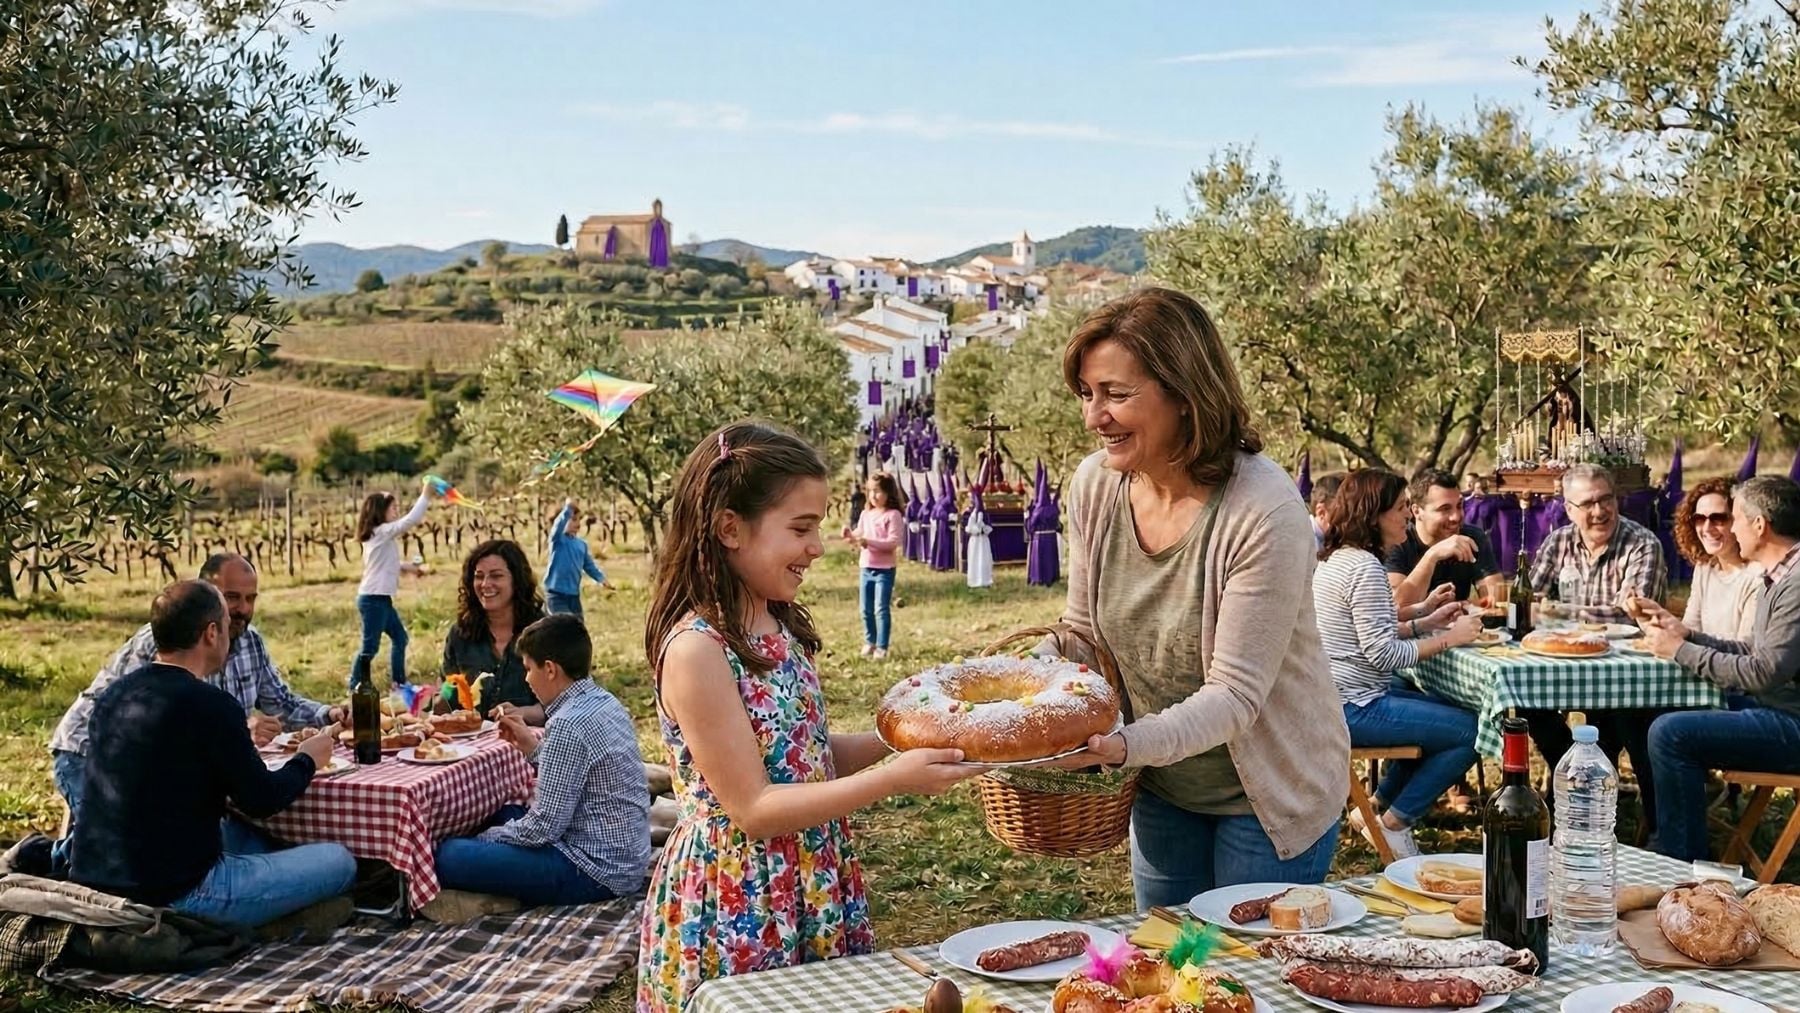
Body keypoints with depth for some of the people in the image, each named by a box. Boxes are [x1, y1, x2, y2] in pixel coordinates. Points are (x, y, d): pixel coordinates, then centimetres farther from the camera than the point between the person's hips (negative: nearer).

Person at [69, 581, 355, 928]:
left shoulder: (115, 693, 7)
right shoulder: (210, 705, -17)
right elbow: (261, 801, -8)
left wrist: (241, 741, 27)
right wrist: (307, 760, 11)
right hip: (173, 895, -9)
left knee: (238, 832, 33)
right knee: (339, 861, -1)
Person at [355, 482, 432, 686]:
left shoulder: (379, 535, 13)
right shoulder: (383, 532, -14)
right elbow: (411, 520, -22)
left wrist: (405, 566, 11)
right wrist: (425, 496, -16)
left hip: (381, 599, 10)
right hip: (373, 599, -10)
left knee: (400, 638, 17)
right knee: (370, 646, -5)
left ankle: (399, 683, 24)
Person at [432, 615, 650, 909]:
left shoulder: (569, 725, -21)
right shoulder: (605, 702, 7)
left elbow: (544, 827, -19)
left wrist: (485, 837, -4)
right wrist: (534, 747, 11)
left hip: (595, 872, -10)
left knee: (448, 855, -16)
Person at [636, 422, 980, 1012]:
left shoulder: (781, 628, 3)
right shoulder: (696, 649, -21)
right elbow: (752, 810, -21)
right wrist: (892, 779, -24)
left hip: (812, 891, 8)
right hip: (735, 906, -8)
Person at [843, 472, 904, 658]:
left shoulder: (893, 515, -11)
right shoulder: (866, 514, 9)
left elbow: (894, 541, -19)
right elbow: (859, 534, 14)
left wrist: (869, 542, -26)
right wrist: (851, 535, -10)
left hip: (884, 569, -6)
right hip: (866, 567, 6)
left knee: (881, 609, -4)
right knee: (866, 609, 13)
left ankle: (882, 647, 2)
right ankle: (870, 642, 28)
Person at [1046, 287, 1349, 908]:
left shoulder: (1264, 509, -27)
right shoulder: (1095, 484, -11)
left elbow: (1236, 695, -27)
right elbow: (1084, 631, 3)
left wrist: (1125, 746, -41)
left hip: (1267, 795, -5)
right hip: (1160, 787, 6)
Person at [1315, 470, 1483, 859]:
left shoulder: (1336, 559, 13)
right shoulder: (1365, 567, -19)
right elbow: (1383, 654, -22)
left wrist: (1427, 623, 11)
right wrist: (1449, 639, -13)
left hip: (1340, 697, 11)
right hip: (1354, 708, -11)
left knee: (1452, 714, 22)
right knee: (1470, 732, -9)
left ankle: (1377, 806, 23)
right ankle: (1394, 823, 3)